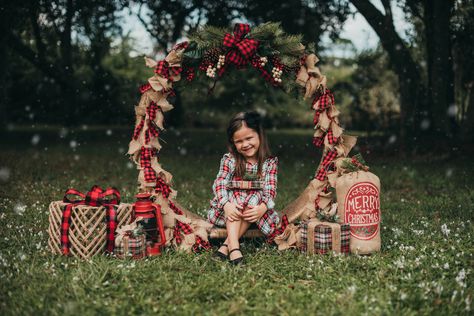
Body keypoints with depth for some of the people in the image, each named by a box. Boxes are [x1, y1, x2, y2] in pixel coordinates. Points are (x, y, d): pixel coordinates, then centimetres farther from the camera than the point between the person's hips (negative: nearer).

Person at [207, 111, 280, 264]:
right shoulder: (229, 160, -1)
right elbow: (220, 183, -12)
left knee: (255, 198, -30)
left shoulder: (270, 162, -1)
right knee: (236, 199, -30)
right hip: (231, 206, 0)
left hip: (256, 206, 0)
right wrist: (227, 204, -32)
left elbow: (270, 190, -10)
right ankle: (234, 246, -44)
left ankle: (226, 245, -33)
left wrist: (262, 208, -31)